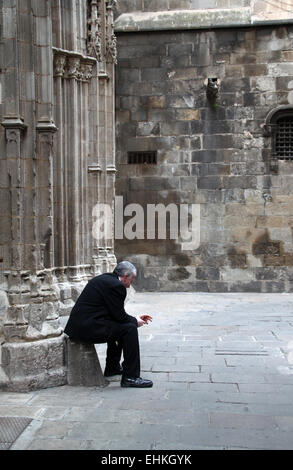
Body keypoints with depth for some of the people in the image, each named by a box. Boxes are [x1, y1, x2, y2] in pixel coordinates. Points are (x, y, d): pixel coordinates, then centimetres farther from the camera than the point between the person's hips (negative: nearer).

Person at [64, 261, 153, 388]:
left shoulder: (104, 279, 18)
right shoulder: (116, 285, -13)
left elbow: (116, 313, 25)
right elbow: (119, 315, -11)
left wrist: (134, 318, 23)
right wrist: (135, 321, 7)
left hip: (79, 325, 11)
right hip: (88, 328, -11)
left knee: (117, 325, 27)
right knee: (129, 328, -8)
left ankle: (112, 367, 36)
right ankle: (130, 377, -6)